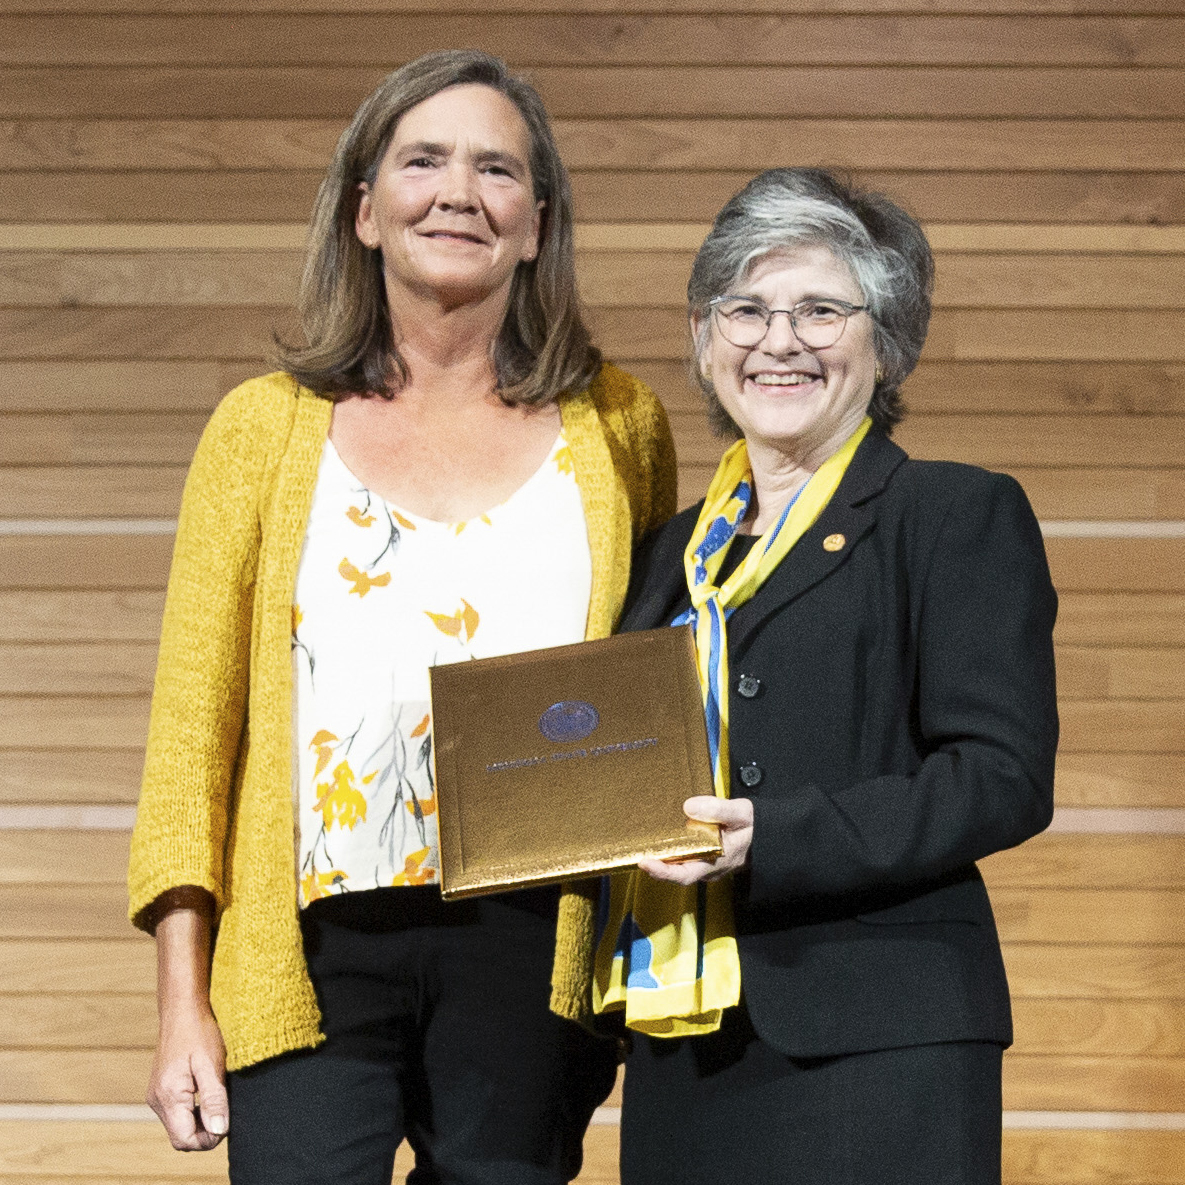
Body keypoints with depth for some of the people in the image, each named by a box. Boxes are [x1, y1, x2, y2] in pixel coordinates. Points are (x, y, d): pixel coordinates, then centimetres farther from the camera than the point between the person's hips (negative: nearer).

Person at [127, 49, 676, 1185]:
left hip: (533, 951, 1)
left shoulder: (616, 427, 10)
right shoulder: (266, 428, 8)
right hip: (312, 953, -1)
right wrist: (183, 1005, 0)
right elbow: (191, 723, 7)